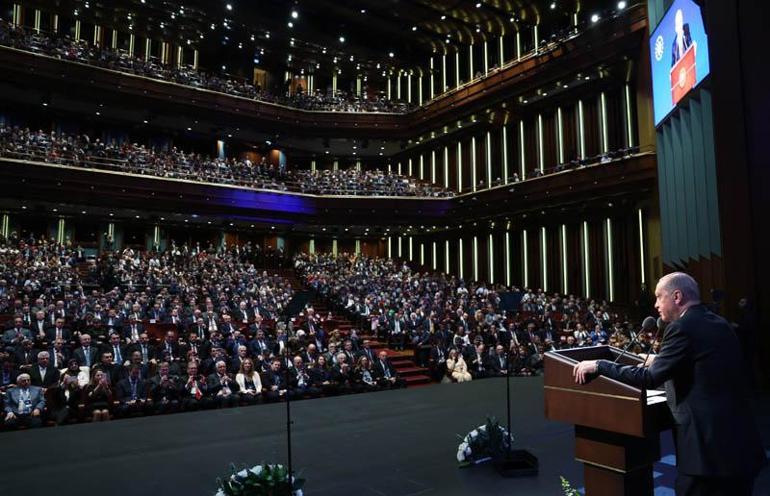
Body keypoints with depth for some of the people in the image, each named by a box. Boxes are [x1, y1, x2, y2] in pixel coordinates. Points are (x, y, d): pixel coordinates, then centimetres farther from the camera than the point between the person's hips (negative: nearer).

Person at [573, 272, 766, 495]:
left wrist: (599, 365, -12)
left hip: (708, 447, -8)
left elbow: (650, 378, -19)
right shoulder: (719, 324, 10)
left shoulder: (682, 327, -15)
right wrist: (660, 360, 26)